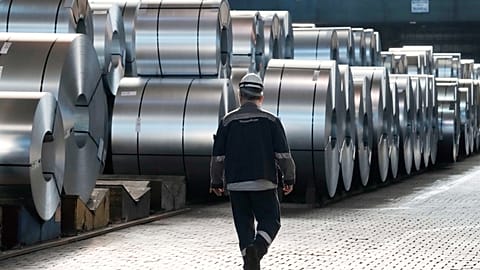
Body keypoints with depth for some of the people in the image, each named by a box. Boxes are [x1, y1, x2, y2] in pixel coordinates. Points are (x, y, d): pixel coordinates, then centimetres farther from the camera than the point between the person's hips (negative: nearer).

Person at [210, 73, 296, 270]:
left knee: (244, 226, 11)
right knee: (270, 222, 8)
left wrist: (216, 181, 14)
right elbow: (283, 154, -4)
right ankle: (256, 249, -20)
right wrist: (289, 179, 7)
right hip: (263, 182, -1)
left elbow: (218, 156, 2)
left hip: (235, 184, 1)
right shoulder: (271, 120, 0)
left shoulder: (228, 121, 2)